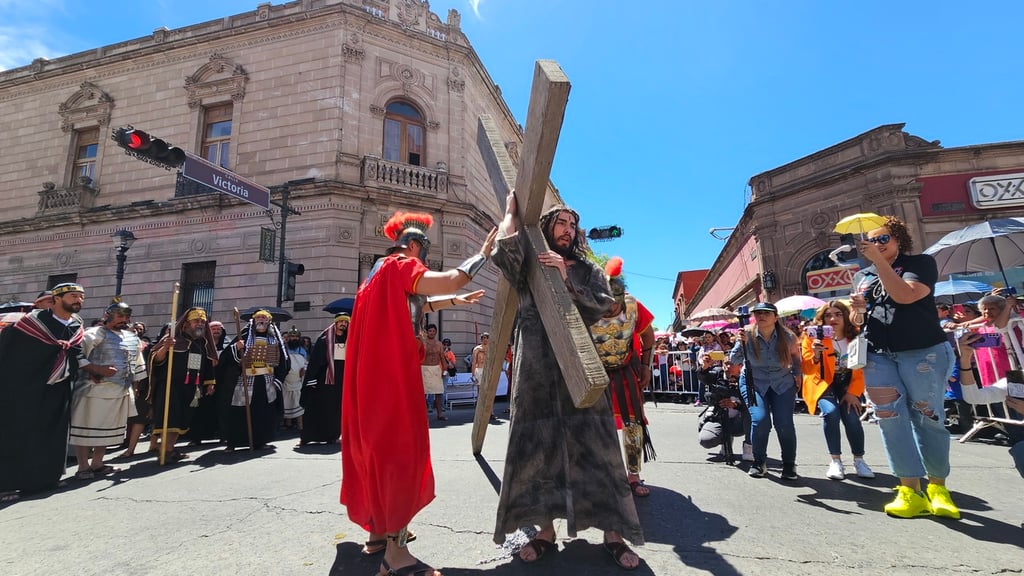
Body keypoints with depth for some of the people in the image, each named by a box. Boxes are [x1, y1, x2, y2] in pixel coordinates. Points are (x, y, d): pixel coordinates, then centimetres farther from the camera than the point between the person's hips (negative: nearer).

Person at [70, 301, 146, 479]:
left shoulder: (132, 337, 14)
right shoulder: (95, 334, -7)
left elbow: (137, 363, 20)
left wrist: (134, 384, 18)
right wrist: (97, 369, -22)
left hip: (121, 392, 7)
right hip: (94, 390, -6)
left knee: (108, 429, 13)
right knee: (87, 428, 1)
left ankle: (97, 464, 24)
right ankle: (83, 467, 12)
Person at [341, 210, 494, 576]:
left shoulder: (383, 270, 21)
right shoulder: (399, 265, -8)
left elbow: (415, 305, 29)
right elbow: (448, 281, -21)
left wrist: (454, 301, 29)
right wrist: (483, 254, -10)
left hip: (377, 369, 10)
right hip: (392, 370, -10)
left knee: (379, 444, 16)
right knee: (401, 446, -9)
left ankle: (379, 529, 28)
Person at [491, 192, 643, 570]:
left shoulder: (588, 270, 15)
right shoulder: (528, 265, 10)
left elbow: (603, 306, 0)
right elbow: (506, 249, -12)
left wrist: (565, 278, -8)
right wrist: (512, 210, 1)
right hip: (536, 368, 0)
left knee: (593, 444, 0)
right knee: (538, 444, 2)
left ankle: (612, 532, 10)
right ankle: (545, 529, 15)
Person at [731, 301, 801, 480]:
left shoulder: (787, 336, -11)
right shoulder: (747, 333, -17)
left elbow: (795, 354, 12)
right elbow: (734, 361, -21)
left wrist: (797, 374, 6)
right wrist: (741, 343, -36)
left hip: (783, 383, 1)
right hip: (754, 383, -1)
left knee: (784, 423, -12)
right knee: (760, 420, -18)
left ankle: (789, 464, 14)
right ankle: (758, 462, 5)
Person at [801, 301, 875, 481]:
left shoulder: (856, 337, -7)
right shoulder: (814, 337, -13)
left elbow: (862, 370, 1)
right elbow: (807, 369, -15)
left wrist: (853, 392, -9)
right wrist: (815, 355, -35)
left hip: (848, 384, 2)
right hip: (824, 382, -2)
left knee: (852, 417, -18)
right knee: (830, 412, -27)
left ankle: (859, 460, 9)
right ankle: (836, 461, -9)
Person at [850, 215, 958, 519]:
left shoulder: (920, 262, 1)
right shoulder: (861, 276, 14)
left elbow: (905, 295, -19)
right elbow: (856, 319, 19)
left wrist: (879, 260, -20)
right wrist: (857, 308, -3)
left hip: (922, 352, -3)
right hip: (877, 354, 4)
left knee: (928, 418, 3)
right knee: (890, 418, -4)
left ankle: (937, 486, 19)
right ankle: (910, 489, 0)